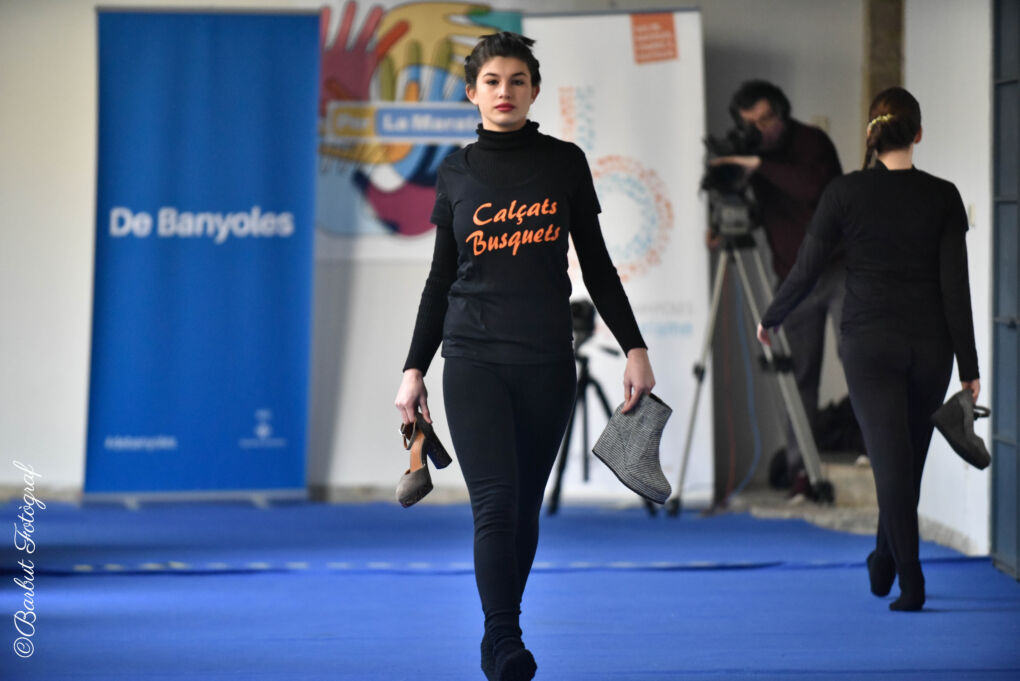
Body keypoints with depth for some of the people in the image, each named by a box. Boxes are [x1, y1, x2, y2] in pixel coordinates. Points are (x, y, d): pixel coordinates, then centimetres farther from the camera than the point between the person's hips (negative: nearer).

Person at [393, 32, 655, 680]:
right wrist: (415, 368, 8)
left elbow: (596, 264, 9)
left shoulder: (564, 163, 6)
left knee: (526, 508, 5)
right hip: (474, 359, -1)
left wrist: (635, 347, 3)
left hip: (547, 360, 1)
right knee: (496, 501, -15)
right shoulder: (457, 174, 7)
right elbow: (442, 277, 12)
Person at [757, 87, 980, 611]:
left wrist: (770, 319, 17)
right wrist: (968, 367, 0)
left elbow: (806, 271, -1)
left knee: (892, 463, -3)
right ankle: (884, 563, 33)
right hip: (929, 345, 2)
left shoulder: (846, 193, -6)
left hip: (870, 344, -2)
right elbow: (955, 285, -4)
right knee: (909, 459, 19)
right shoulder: (942, 197, -3)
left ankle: (910, 582, -11)